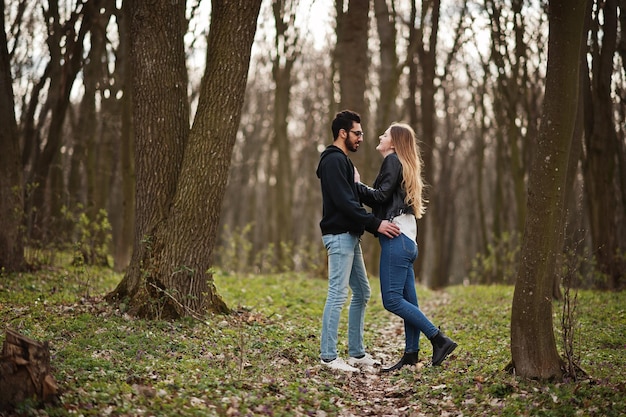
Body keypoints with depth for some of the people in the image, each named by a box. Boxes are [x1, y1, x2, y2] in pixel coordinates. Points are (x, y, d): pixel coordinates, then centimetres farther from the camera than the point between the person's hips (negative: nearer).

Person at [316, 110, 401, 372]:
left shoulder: (341, 160, 21)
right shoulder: (333, 160, -12)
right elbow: (345, 203, -21)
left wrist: (373, 225, 13)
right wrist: (375, 224, -20)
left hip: (349, 236, 11)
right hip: (339, 235, -11)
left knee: (362, 292, 13)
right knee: (338, 294, -10)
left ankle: (356, 353, 19)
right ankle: (328, 357, -6)